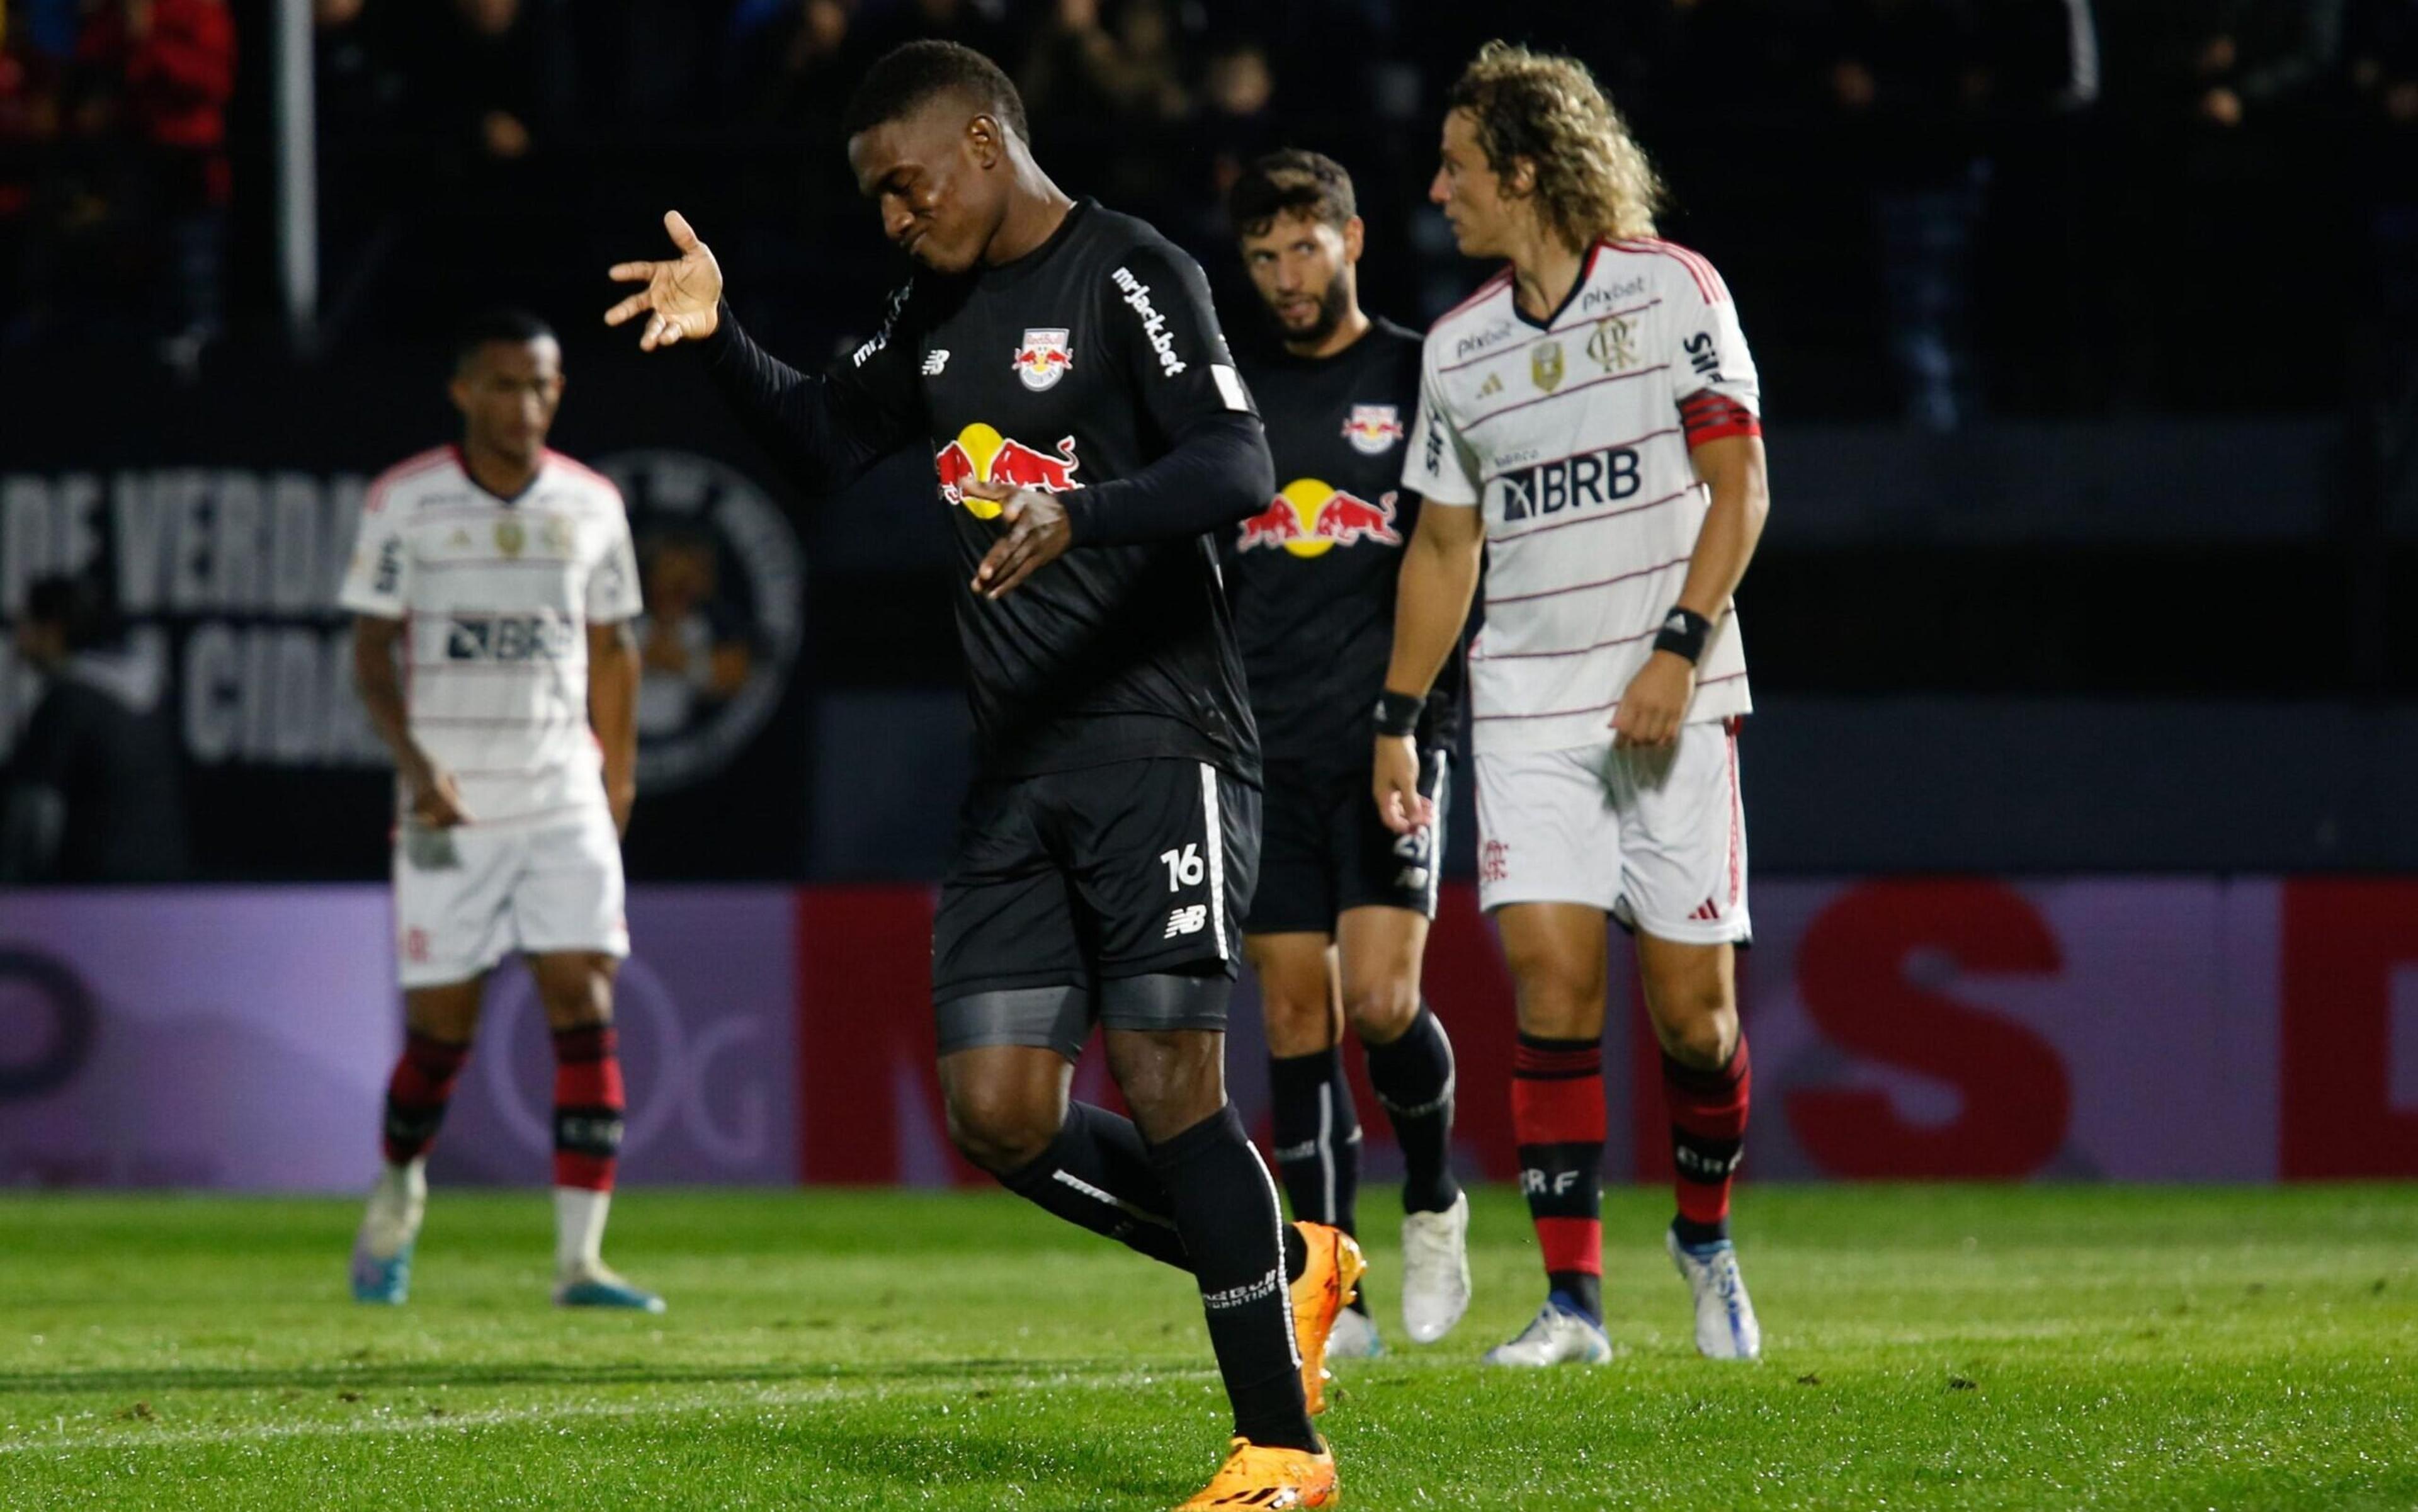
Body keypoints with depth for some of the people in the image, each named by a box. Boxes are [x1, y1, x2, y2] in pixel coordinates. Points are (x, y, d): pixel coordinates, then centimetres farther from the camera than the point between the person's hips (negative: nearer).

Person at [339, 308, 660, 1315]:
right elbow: (371, 651, -5)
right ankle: (397, 1196, 34)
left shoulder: (591, 506, 5)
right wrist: (414, 761, -19)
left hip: (565, 805, 2)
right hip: (449, 809, -2)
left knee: (586, 1014, -11)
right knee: (440, 1030, 4)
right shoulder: (404, 503, -4)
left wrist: (618, 776, 23)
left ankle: (579, 1260, -13)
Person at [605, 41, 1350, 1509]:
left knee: (1169, 1087, -13)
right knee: (1000, 1114, 0)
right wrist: (719, 337, 13)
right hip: (1020, 773, 8)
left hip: (1162, 749, -8)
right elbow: (829, 438, 30)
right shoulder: (940, 311, 17)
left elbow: (1236, 470, -20)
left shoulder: (1130, 275, -8)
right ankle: (1288, 1264, 18)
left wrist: (1079, 517, -36)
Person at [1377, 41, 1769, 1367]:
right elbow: (1443, 545, 18)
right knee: (1553, 978, -10)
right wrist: (1396, 719, 12)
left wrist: (1679, 648, -15)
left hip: (1671, 704, -3)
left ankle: (1705, 1235, 23)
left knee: (1691, 1002, -3)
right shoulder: (1459, 348, 11)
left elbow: (1737, 486, -5)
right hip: (1527, 706, 3)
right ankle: (1573, 1298, -8)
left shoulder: (1671, 290, -2)